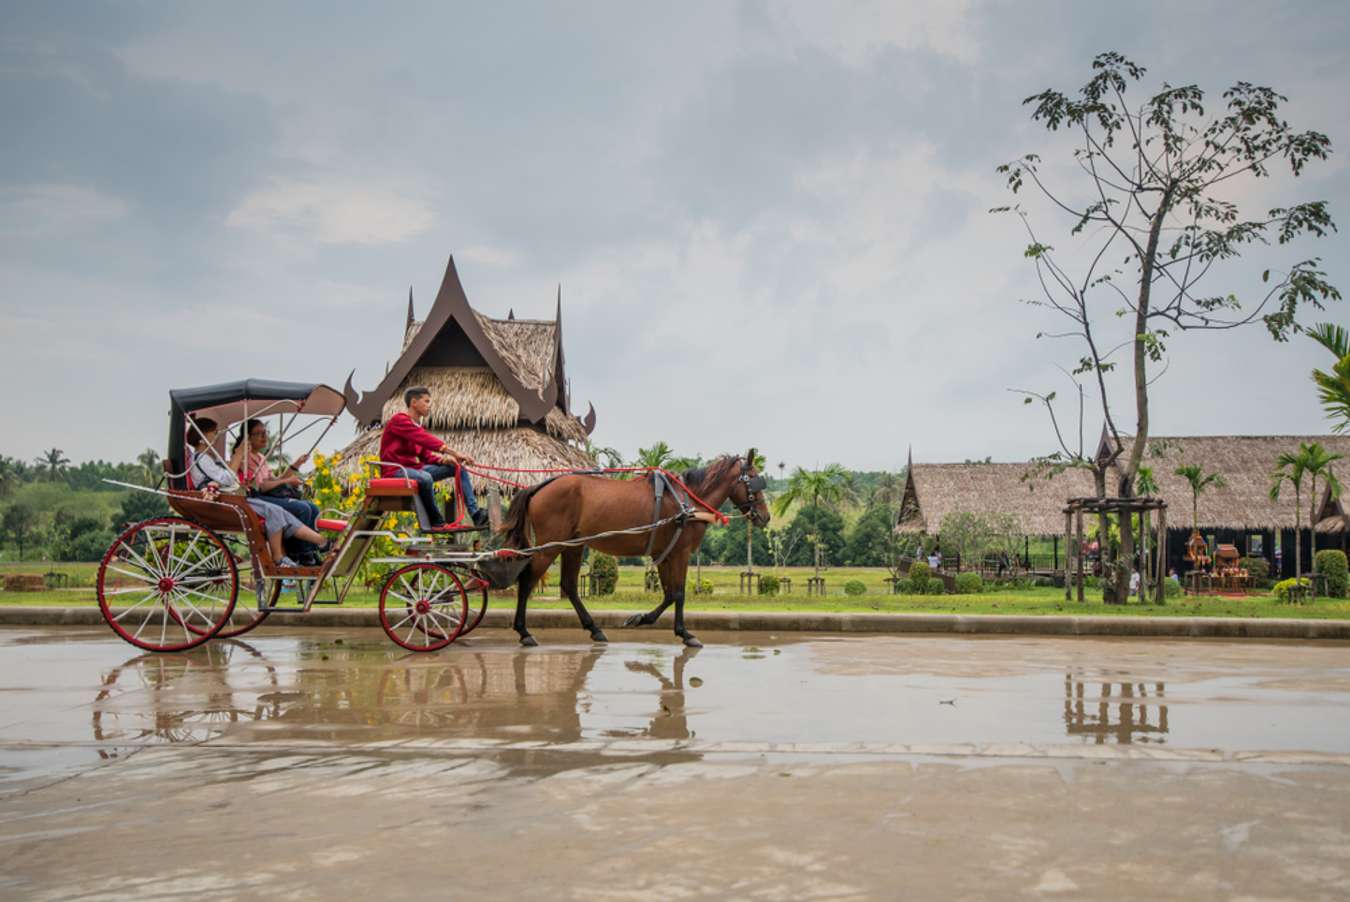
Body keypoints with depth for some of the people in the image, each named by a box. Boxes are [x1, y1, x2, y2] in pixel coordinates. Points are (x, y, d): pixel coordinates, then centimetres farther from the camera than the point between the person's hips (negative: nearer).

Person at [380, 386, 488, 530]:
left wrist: (445, 459, -11)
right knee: (425, 478, -41)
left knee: (458, 467, -1)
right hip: (395, 470, -9)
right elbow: (427, 440, -26)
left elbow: (426, 456, 11)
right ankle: (437, 522, -21)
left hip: (414, 468, 9)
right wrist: (455, 454, -32)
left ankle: (475, 514, -11)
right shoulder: (399, 420, -13)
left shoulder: (417, 426, 17)